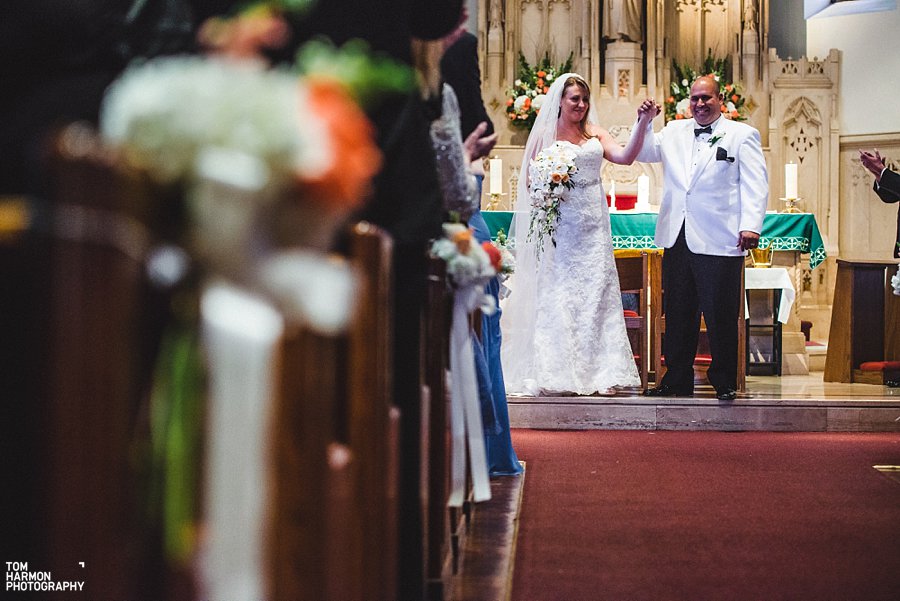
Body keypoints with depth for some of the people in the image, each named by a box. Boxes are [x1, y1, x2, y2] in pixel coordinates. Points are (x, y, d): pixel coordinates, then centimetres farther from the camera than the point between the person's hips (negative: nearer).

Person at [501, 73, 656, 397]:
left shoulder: (595, 134, 12)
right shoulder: (544, 135, 3)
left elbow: (625, 156, -2)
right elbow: (530, 180, 4)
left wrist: (643, 123, -11)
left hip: (592, 229, 3)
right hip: (559, 227, -3)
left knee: (596, 294, 0)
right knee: (557, 297, -3)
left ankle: (600, 373, 2)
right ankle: (556, 374, 0)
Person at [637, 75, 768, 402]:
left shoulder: (742, 135, 4)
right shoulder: (674, 132, 18)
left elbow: (755, 184, -3)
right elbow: (643, 153, 14)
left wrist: (751, 225, -14)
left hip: (719, 241, -4)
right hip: (677, 239, 5)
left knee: (721, 316, -1)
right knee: (677, 315, 9)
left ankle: (725, 384, 10)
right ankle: (677, 380, 17)